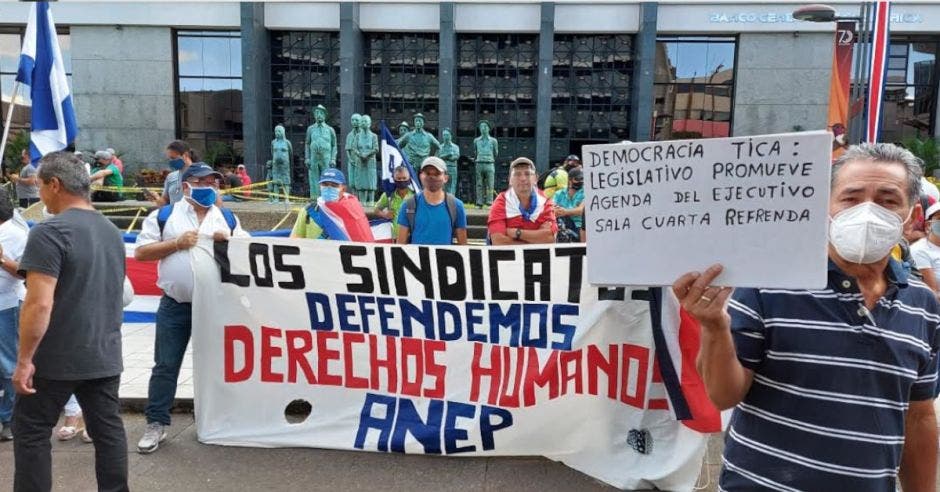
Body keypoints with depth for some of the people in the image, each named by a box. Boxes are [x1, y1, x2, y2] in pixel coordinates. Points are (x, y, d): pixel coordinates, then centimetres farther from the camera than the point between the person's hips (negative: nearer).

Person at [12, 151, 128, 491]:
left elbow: (39, 304, -22)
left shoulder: (50, 232, -16)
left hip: (58, 359, -7)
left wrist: (25, 360, -16)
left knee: (31, 431, 9)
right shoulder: (112, 231, 10)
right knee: (108, 429, 11)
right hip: (105, 356, 7)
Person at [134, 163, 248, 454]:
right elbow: (140, 253, -3)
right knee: (166, 365, 4)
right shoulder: (163, 216, 2)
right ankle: (156, 424, 15)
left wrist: (228, 243, -11)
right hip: (175, 305, -1)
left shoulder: (228, 219, 9)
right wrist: (177, 243, -14)